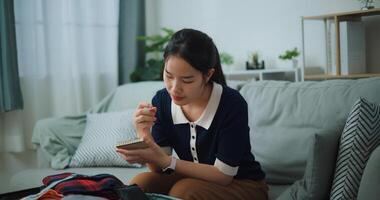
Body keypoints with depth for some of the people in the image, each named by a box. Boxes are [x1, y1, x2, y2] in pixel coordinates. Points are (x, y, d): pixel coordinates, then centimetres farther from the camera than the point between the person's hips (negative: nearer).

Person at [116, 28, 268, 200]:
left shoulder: (232, 104, -26)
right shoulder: (162, 100, -10)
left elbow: (223, 174, -21)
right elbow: (159, 168, -9)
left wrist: (165, 160, -32)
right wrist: (145, 136, -29)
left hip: (243, 184, -3)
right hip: (193, 178, 4)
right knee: (140, 183, -21)